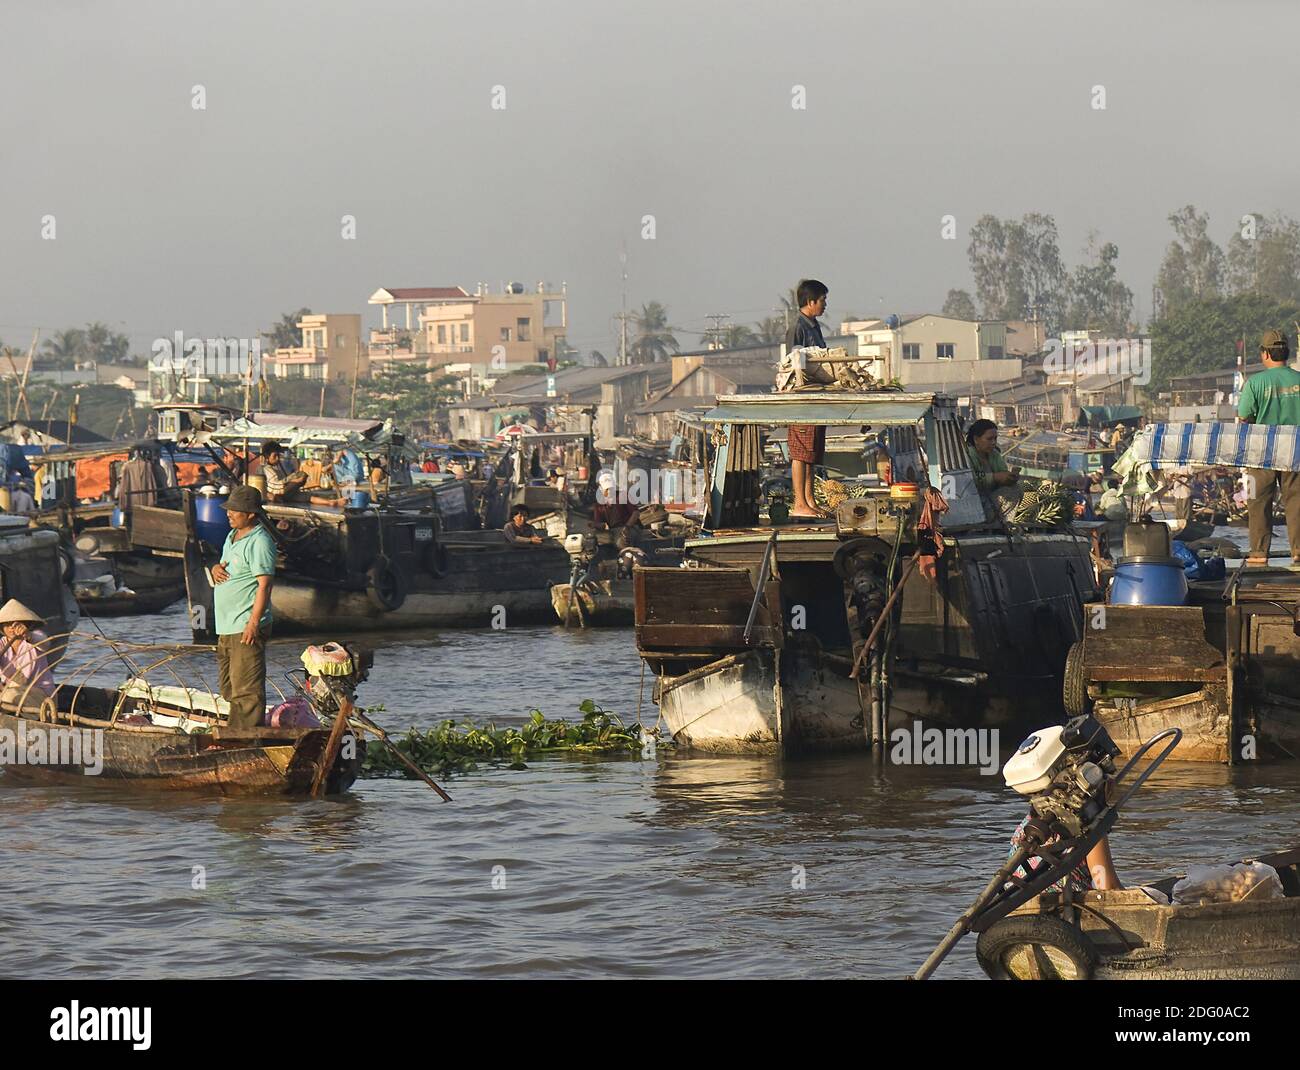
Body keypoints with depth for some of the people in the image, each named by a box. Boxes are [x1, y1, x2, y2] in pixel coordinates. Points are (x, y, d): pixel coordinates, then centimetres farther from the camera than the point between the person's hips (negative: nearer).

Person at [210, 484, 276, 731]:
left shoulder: (259, 542, -14)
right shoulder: (232, 537, 16)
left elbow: (265, 584, -19)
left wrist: (254, 622, -24)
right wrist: (216, 569, 4)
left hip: (246, 629, -10)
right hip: (226, 628, 10)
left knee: (246, 690, -11)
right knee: (230, 689, 16)